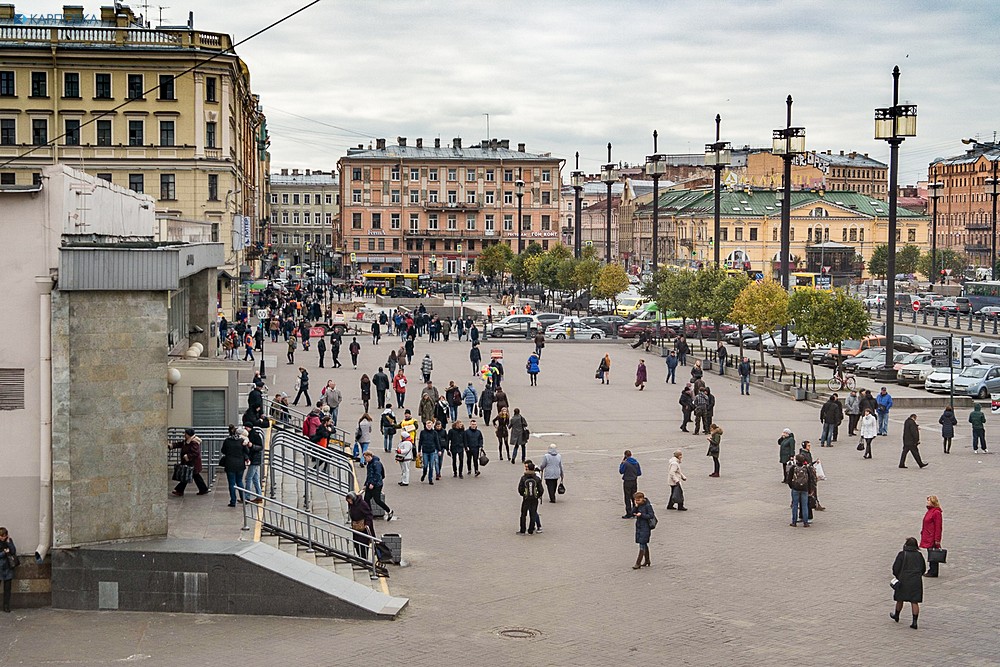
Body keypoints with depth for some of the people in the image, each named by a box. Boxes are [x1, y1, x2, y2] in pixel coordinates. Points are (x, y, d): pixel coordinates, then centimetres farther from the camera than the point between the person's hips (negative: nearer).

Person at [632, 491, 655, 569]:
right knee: (644, 544, 17)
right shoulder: (638, 505, 6)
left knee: (642, 545, -8)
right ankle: (647, 560, 30)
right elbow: (632, 513, 3)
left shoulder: (647, 505, -14)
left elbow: (651, 515, -16)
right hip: (639, 527, 8)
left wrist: (641, 515, -22)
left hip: (645, 527, -8)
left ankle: (638, 563, -9)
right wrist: (636, 506, -11)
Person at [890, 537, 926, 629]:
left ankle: (896, 615, 37)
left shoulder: (902, 554, -9)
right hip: (916, 581, 2)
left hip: (903, 581, -2)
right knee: (915, 602, 2)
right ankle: (914, 622, -2)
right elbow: (923, 568, 12)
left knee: (900, 599, 17)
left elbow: (895, 568, -7)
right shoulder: (919, 555, 1)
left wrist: (897, 576, 12)